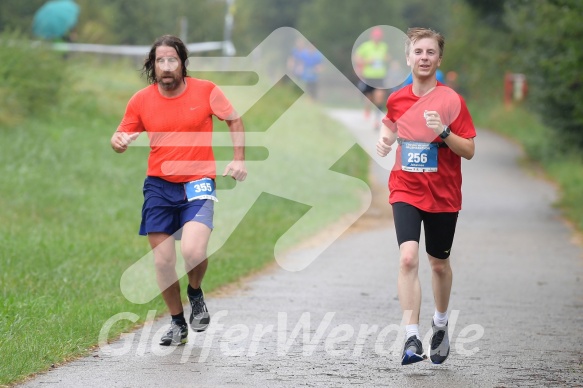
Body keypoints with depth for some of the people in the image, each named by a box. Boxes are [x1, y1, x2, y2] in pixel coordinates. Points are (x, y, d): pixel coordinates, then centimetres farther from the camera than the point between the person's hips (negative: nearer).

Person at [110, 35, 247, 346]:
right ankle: (177, 323, 20)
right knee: (162, 261, -1)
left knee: (193, 251, -23)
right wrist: (118, 142, -14)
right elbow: (122, 136, 10)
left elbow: (234, 121, 9)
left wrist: (238, 159, -3)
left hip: (197, 183, -2)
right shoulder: (141, 101, 1)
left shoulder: (206, 91, -3)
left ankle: (195, 294, 10)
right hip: (159, 186, 2)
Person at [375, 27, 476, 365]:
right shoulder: (397, 100, 0)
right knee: (408, 258, -19)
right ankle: (412, 339, -22)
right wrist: (385, 140, 5)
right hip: (405, 191, 1)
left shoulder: (451, 100, -10)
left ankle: (441, 323, 41)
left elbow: (469, 151, -11)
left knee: (439, 264, 14)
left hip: (443, 195, -1)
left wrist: (443, 132, -26)